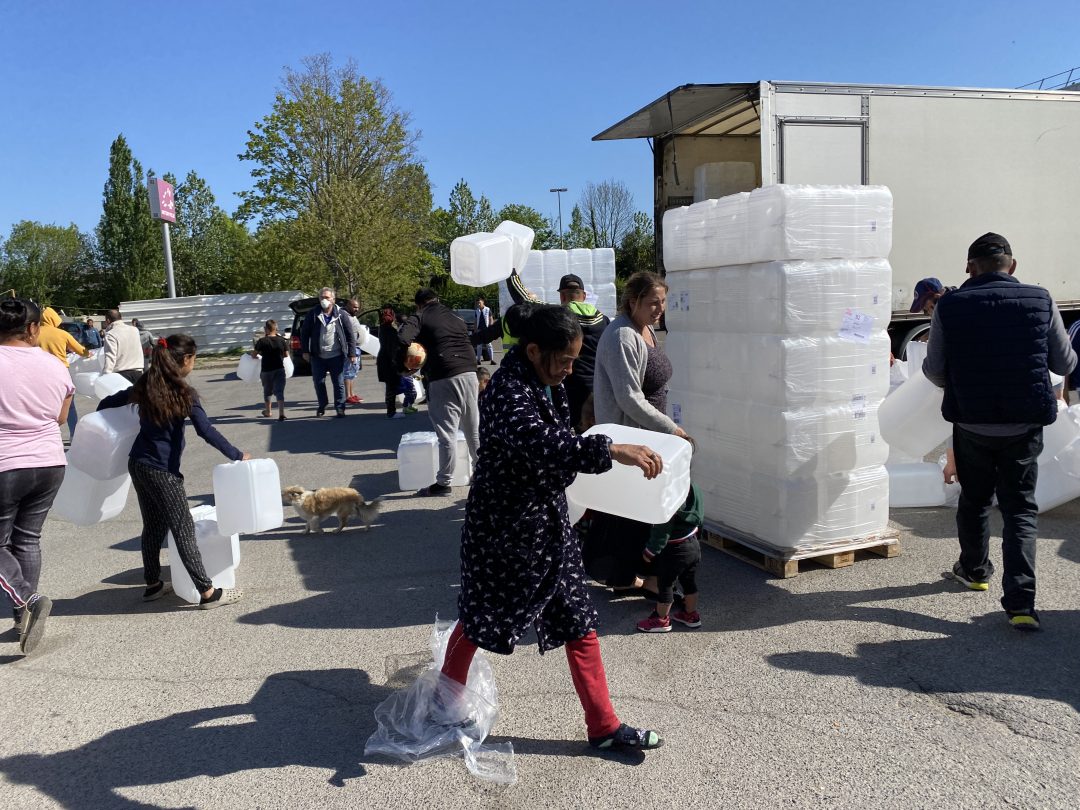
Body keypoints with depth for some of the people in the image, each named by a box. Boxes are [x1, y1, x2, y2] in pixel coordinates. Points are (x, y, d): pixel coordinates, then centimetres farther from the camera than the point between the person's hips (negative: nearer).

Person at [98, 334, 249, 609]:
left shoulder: (145, 386, 8)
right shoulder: (184, 392, -13)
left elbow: (108, 403, 19)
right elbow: (206, 431, -18)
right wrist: (237, 455, -13)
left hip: (137, 464, 8)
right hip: (162, 470, -7)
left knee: (153, 525, 19)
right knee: (183, 529, -5)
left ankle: (153, 584, 29)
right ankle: (208, 592, -3)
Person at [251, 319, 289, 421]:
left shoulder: (262, 341, -10)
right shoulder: (281, 340, -3)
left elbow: (254, 355, -5)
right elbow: (286, 354, 3)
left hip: (266, 370, -1)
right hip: (279, 369, 1)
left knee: (267, 391, 19)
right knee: (279, 391, -2)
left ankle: (267, 412, 34)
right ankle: (281, 414, -18)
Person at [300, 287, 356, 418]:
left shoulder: (341, 314, -4)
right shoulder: (313, 314, -1)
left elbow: (351, 335, -2)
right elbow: (304, 332, 4)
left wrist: (351, 353, -6)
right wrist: (305, 351, -1)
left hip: (336, 357, -2)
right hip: (318, 357, 2)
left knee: (339, 383, 2)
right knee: (318, 382, 10)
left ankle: (340, 408, 12)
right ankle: (322, 406, 27)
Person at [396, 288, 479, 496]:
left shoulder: (419, 318, 1)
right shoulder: (456, 318, 20)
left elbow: (403, 340, -14)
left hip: (444, 379, -6)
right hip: (469, 372, 6)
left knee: (447, 433, -2)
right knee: (474, 429, 16)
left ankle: (444, 482, 4)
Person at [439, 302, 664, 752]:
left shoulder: (546, 385, 4)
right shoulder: (508, 392, -24)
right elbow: (539, 445, -43)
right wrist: (610, 450, -48)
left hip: (547, 521, 8)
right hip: (504, 528, -8)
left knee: (578, 621, 9)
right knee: (481, 617, 13)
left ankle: (604, 726, 19)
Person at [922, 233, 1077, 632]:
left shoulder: (949, 306, -7)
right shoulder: (1041, 301, -4)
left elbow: (934, 371, -4)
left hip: (971, 423, 0)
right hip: (1024, 425, 0)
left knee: (974, 499, 20)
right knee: (1020, 508, 7)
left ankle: (974, 570, 40)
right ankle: (1020, 602, -2)